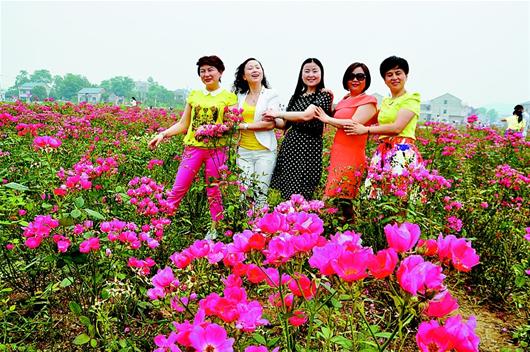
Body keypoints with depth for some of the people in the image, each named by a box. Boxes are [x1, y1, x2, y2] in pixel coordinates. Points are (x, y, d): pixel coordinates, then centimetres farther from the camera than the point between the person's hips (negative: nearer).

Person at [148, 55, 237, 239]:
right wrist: (163, 134, 0)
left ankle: (215, 229, 21)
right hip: (193, 147, 3)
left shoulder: (229, 97, 1)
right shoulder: (193, 95, 10)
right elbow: (183, 125, 12)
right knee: (178, 189, 1)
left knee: (214, 191, 7)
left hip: (216, 149, -2)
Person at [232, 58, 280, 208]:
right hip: (243, 150, 3)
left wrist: (244, 126, -11)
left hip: (265, 151, -3)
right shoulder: (240, 96, 12)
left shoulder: (271, 95, 0)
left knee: (261, 194, 0)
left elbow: (270, 124, -12)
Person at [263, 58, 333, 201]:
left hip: (308, 147, -6)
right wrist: (273, 119, -4)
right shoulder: (297, 95, 15)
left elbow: (306, 115, -19)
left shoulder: (325, 95, -3)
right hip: (289, 145, 6)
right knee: (282, 192, 5)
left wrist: (278, 113, -9)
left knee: (298, 194, -7)